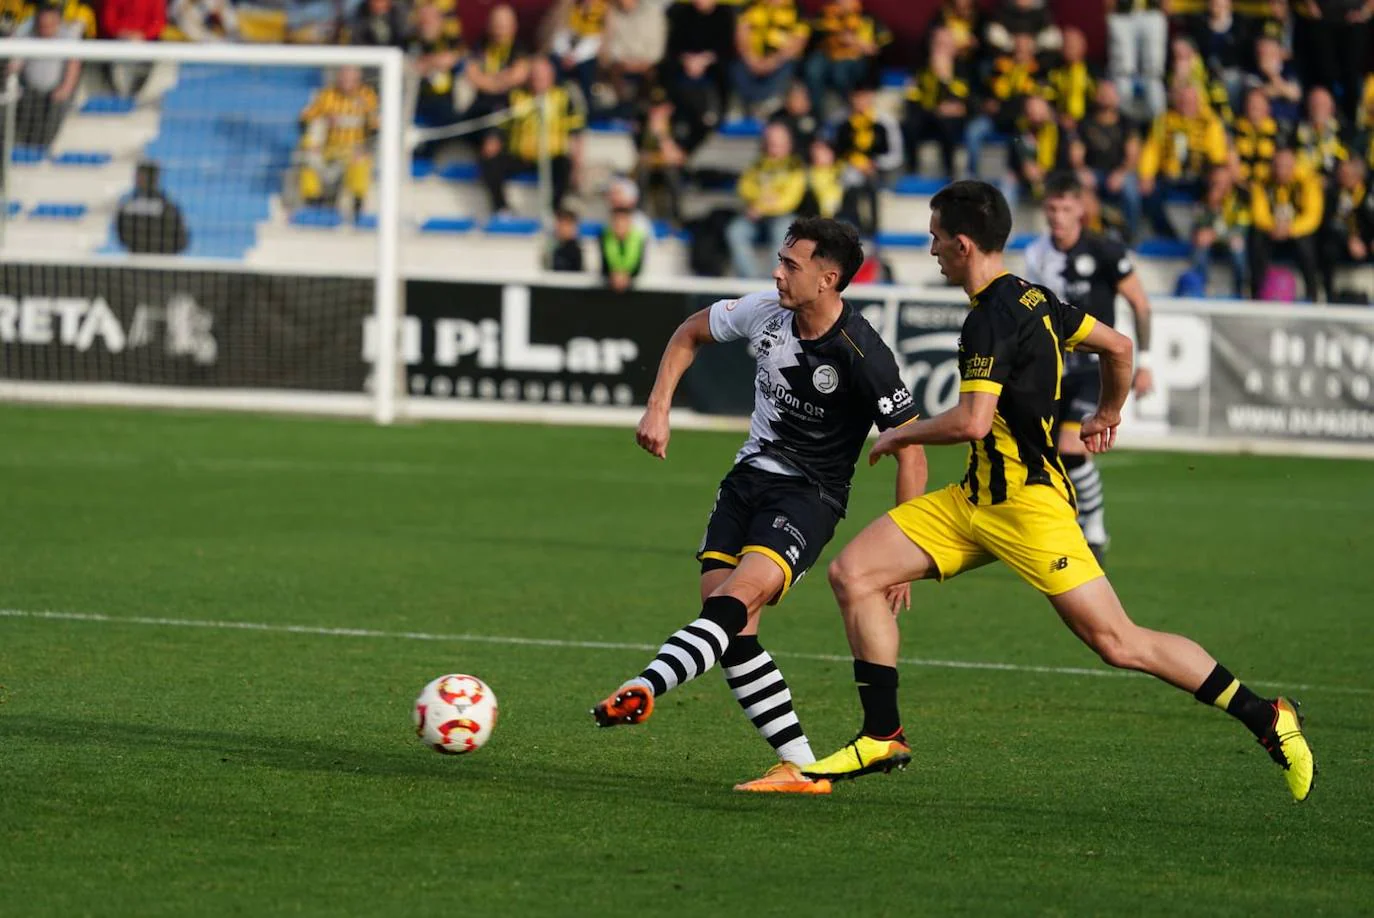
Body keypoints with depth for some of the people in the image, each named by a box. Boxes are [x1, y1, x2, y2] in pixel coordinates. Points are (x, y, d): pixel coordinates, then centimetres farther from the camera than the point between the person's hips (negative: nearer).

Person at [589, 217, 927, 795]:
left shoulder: (863, 357, -19)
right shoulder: (765, 314, -3)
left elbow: (910, 452, -13)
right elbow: (689, 335, 17)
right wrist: (659, 409, 5)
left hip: (808, 496, -6)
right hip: (747, 479, 7)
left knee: (736, 600, -29)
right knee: (732, 630, -6)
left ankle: (642, 691, -47)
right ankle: (800, 768, -2)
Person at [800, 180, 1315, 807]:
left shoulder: (991, 318, -18)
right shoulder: (1031, 298, 10)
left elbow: (972, 421, -27)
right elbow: (1118, 345, 20)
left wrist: (900, 435, -10)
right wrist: (1108, 415, 38)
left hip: (1026, 500, -10)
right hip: (978, 499, 10)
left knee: (1118, 644, -10)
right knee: (853, 573, 1)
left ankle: (1267, 719, -1)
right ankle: (882, 738, 4)